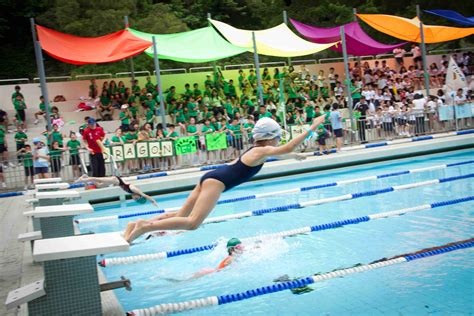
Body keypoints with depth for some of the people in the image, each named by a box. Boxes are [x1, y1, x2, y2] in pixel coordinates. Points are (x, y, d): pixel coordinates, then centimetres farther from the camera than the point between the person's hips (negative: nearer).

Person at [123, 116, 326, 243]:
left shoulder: (256, 149, 23)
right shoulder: (261, 151, -5)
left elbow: (279, 153, 44)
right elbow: (287, 148, -18)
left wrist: (295, 156, 57)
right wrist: (311, 129, -13)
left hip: (211, 178, 10)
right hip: (216, 182, -10)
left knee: (182, 215, 9)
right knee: (193, 222, -19)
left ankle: (140, 224, 2)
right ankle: (144, 227, -24)